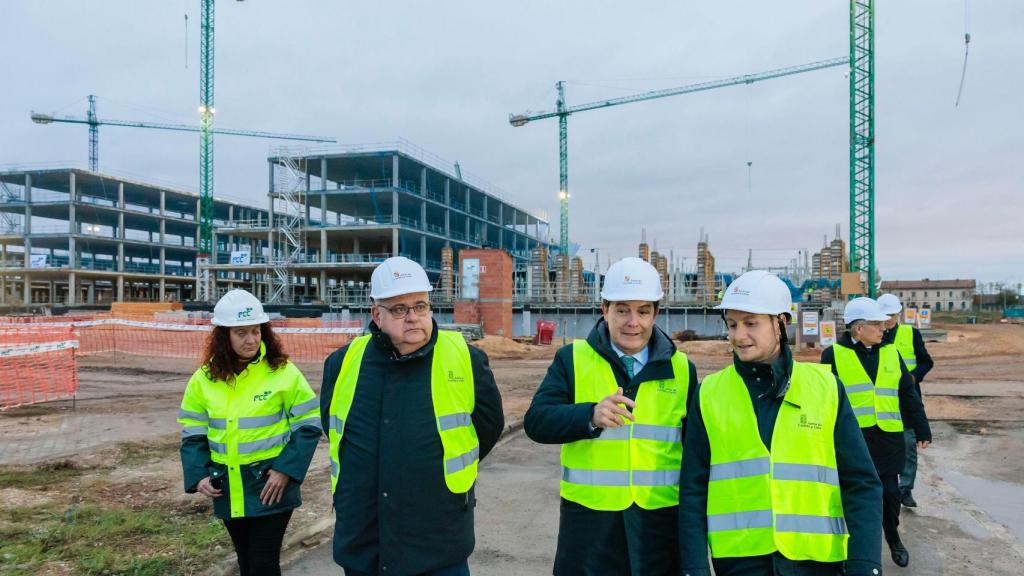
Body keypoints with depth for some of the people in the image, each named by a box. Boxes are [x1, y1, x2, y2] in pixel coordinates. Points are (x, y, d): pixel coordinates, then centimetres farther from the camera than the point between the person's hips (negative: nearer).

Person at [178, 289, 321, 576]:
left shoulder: (282, 372, -11)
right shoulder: (204, 378, 0)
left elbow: (309, 424, -8)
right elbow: (193, 432, 7)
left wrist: (287, 470, -15)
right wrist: (198, 476, -4)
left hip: (270, 486, -4)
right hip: (227, 489, 4)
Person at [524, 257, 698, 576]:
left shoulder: (682, 368, 6)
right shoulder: (573, 359, 0)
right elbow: (536, 421, -10)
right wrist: (590, 415, -27)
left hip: (660, 519, 2)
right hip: (589, 517, -1)